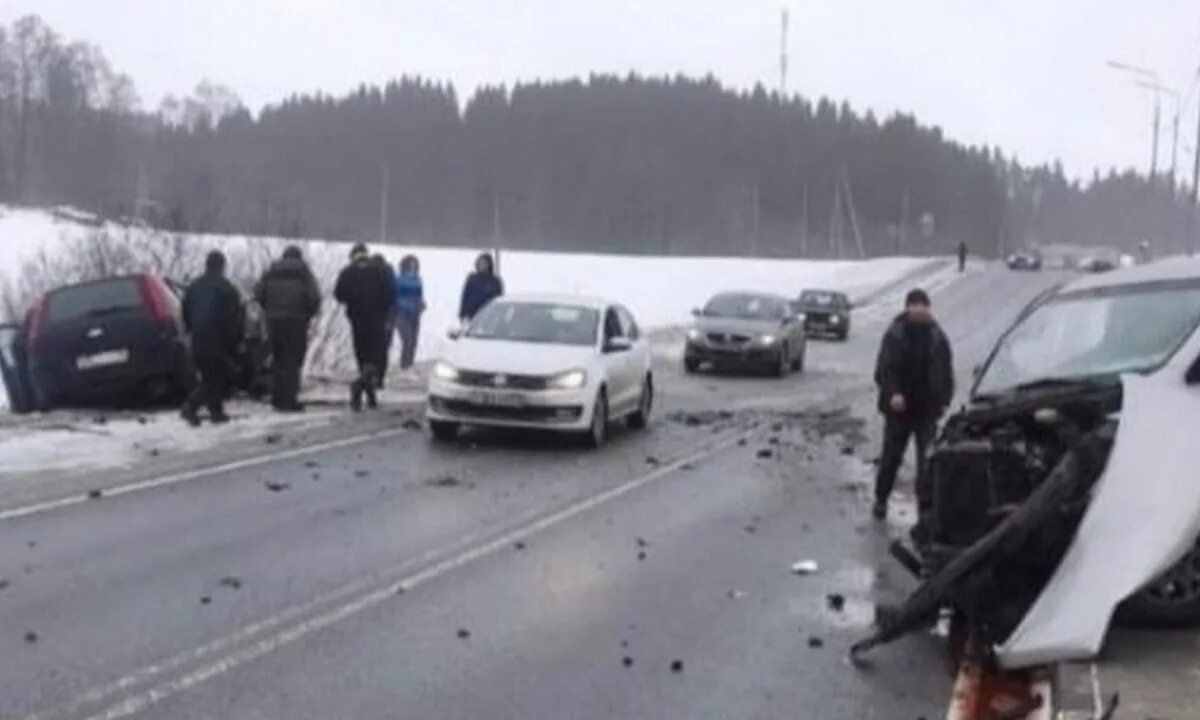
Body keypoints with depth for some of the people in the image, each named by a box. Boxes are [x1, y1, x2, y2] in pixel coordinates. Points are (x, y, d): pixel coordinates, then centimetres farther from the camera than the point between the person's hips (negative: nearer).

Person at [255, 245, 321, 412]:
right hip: (296, 321, -3)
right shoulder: (304, 273, 1)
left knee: (278, 359, 16)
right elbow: (314, 297, -10)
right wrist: (309, 314, 6)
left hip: (274, 321, 3)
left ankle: (277, 397, 18)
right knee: (292, 361, -1)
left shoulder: (271, 272, 9)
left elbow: (258, 294, 4)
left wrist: (269, 310, 16)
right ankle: (289, 400, -5)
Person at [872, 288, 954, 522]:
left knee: (928, 458, 0)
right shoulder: (895, 335, -6)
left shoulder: (937, 336, 2)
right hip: (899, 408, -1)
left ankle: (927, 503, 7)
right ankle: (881, 499, 26)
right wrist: (892, 393, -24)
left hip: (927, 408, 2)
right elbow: (884, 371, -8)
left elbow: (946, 372, 8)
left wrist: (944, 399, -4)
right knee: (891, 455, 10)